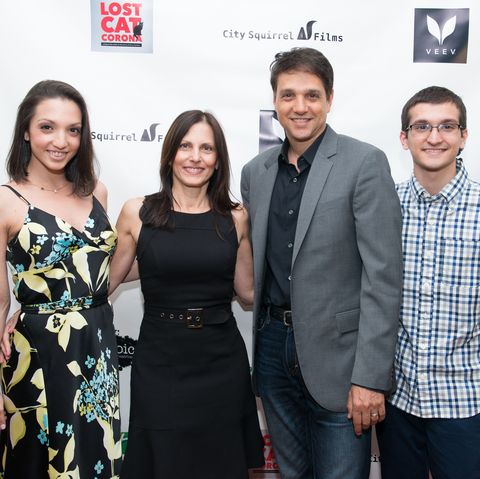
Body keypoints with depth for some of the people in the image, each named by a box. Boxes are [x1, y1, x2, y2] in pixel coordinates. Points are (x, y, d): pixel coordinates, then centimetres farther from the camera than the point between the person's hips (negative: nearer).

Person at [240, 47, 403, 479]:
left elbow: (383, 276, -14)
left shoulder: (365, 163, -10)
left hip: (336, 354, -5)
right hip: (273, 346, 5)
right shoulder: (255, 172, 8)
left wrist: (370, 378, -17)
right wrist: (264, 338, 10)